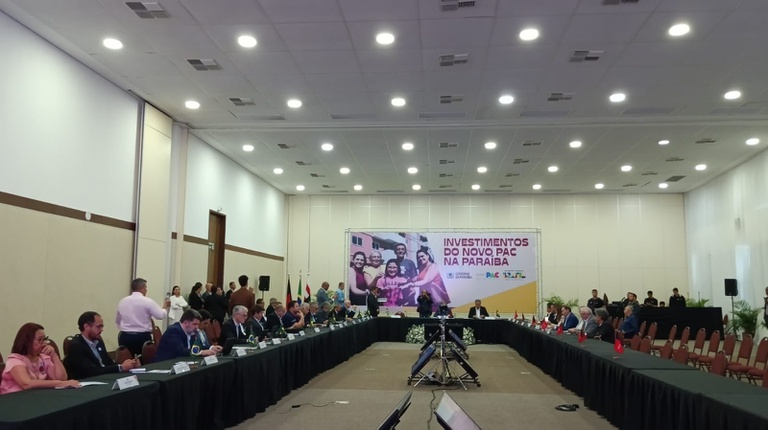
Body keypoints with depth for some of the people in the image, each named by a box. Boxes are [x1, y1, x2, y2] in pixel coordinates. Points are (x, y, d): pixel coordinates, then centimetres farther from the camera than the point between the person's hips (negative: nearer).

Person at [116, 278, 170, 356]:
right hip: (143, 337, -4)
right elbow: (161, 315, -10)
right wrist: (165, 306, 9)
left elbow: (117, 321, 19)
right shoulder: (148, 301, -8)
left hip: (125, 337, 4)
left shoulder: (122, 301, 7)